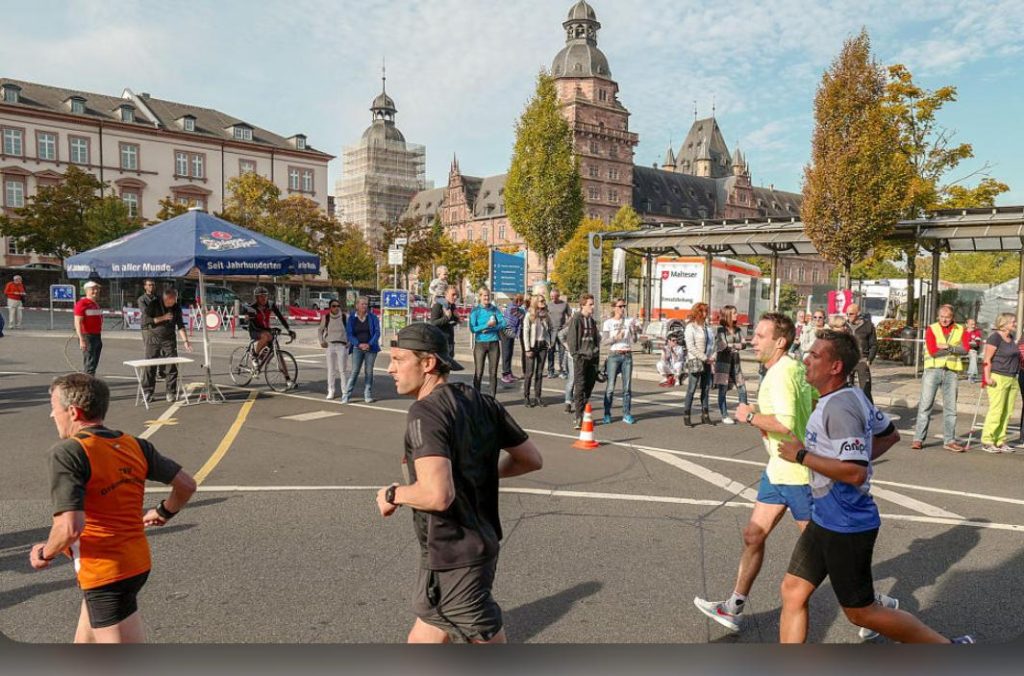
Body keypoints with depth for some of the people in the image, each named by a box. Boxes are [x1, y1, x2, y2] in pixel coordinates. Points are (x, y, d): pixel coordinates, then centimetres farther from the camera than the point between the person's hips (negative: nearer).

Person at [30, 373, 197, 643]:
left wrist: (45, 554, -5)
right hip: (138, 563, 8)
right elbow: (186, 484, 5)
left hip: (105, 576, -8)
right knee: (86, 643, 27)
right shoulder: (135, 445, 3)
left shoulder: (68, 452, -17)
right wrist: (164, 513, 24)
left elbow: (71, 527, -26)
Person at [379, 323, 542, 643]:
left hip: (452, 557, -9)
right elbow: (531, 459, 7)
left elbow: (437, 495, -34)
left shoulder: (425, 412, -22)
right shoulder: (483, 402, 2)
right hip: (482, 542, 9)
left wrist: (392, 494, -15)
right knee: (423, 638, 22)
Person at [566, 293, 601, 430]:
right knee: (579, 387, -10)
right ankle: (579, 418, -11)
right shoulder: (576, 319, -5)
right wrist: (574, 354, -13)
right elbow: (571, 338, -8)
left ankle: (584, 412, 20)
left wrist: (597, 354, 13)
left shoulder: (592, 320, 15)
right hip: (580, 357, -7)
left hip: (592, 357, 7)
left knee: (589, 387, 9)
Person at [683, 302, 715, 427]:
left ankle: (705, 415, 16)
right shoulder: (690, 327, -6)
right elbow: (691, 347, -12)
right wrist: (704, 358, -13)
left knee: (706, 389, 8)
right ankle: (686, 416, 3)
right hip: (695, 361, -7)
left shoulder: (706, 326, 13)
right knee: (691, 389, -4)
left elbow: (711, 342, 15)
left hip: (707, 362, 7)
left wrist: (712, 356, -1)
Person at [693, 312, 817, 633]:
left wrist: (750, 416, -18)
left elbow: (785, 424, -33)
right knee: (753, 535, 12)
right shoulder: (795, 367, 7)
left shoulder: (781, 374, -22)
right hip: (778, 468, 10)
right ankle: (734, 607, 22)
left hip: (796, 471, -10)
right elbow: (820, 401, 19)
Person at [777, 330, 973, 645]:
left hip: (845, 527, -9)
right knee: (792, 592, 12)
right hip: (824, 520, 10)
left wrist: (801, 456, -22)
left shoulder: (838, 407, -25)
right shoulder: (853, 396, 6)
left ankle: (948, 646, 26)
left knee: (861, 612, 9)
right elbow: (890, 434, 20)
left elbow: (855, 474, -29)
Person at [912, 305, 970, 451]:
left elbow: (966, 348, -5)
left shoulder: (960, 330, 8)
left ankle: (949, 441, 15)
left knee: (950, 407, 8)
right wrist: (954, 349, -7)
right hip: (933, 370, -3)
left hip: (951, 372, 3)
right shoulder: (931, 329, -1)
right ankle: (918, 439, 0)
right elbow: (932, 351, -13)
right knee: (925, 405, -3)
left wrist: (948, 347, -15)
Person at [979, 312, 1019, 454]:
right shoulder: (995, 337, -9)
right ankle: (987, 442, -3)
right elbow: (987, 359, -13)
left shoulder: (1012, 338, 15)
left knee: (1007, 412, 8)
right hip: (998, 378, -8)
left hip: (1012, 379, 8)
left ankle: (1000, 441, 14)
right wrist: (987, 377, -20)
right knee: (996, 410, -8)